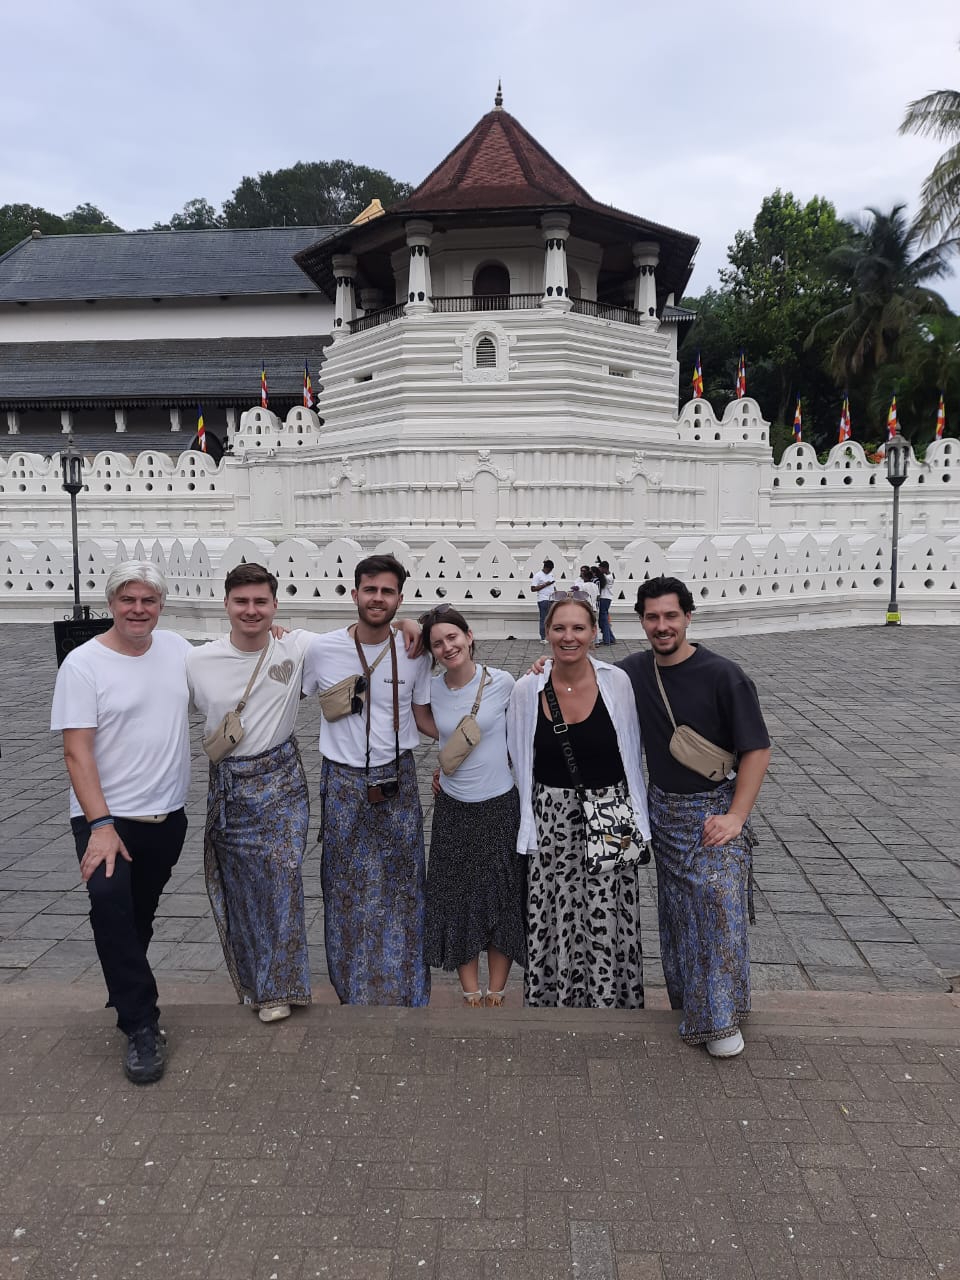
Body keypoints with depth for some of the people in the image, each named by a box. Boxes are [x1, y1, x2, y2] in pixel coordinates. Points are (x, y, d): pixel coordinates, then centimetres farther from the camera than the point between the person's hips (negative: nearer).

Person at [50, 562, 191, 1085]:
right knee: (110, 900, -25)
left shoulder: (177, 648, 2)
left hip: (167, 815, 5)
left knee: (141, 917, 16)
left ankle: (125, 995, 40)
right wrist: (101, 824, -23)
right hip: (106, 817, -4)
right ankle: (141, 1025, -14)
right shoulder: (83, 663, -12)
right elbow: (76, 750, -16)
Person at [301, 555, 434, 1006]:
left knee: (401, 884, 12)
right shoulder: (322, 649, -8)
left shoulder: (413, 653, -3)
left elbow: (421, 714, 8)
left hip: (398, 779, 2)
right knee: (347, 887, 10)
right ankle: (354, 985, 31)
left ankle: (402, 984, 32)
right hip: (344, 782, -1)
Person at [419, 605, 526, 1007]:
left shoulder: (502, 682, -11)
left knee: (501, 899, 7)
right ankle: (471, 993, 23)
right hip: (453, 808, 3)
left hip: (500, 805, -2)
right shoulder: (432, 688, -3)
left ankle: (495, 993, 23)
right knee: (457, 901, 8)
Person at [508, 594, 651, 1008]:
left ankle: (609, 998, 28)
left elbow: (631, 755, 2)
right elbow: (517, 759, 5)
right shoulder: (527, 689, -5)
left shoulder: (616, 682, -7)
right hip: (551, 819, 1)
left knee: (606, 917, 6)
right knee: (555, 916, 9)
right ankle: (556, 996, 30)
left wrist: (634, 821, 4)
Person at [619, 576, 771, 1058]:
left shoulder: (722, 675, -15)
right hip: (664, 810, 4)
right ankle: (691, 1008, 27)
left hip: (715, 809, -4)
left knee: (720, 900, -15)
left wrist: (736, 815, -19)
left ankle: (720, 1018, 0)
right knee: (678, 912, 10)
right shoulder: (633, 671, -1)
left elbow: (757, 749, -12)